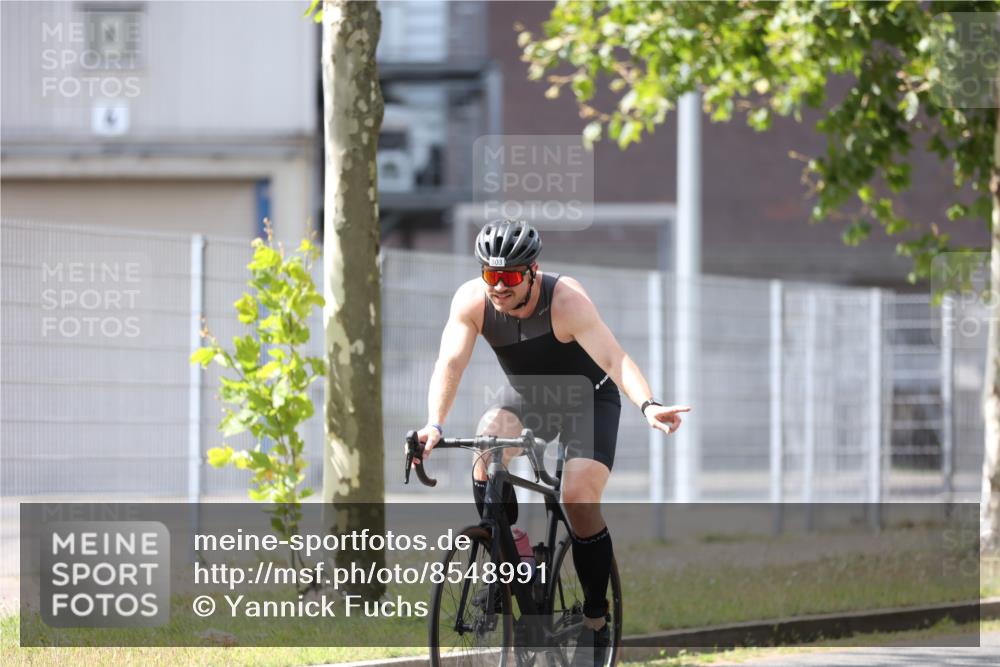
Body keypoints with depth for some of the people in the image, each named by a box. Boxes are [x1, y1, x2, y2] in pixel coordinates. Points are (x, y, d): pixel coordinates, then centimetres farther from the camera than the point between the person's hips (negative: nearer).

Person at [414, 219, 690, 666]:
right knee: (487, 451, -27)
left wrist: (647, 406, -58)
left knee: (578, 498, -22)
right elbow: (451, 362, -28)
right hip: (525, 395, 4)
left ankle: (596, 621, -5)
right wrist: (434, 424, -46)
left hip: (587, 400, -4)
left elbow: (613, 359, -40)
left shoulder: (566, 300, -32)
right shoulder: (472, 300, -21)